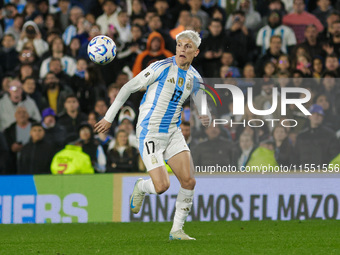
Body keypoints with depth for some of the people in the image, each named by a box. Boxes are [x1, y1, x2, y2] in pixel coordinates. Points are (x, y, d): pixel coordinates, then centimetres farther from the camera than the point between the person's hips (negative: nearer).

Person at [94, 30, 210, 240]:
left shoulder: (194, 78, 7)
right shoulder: (162, 67, -11)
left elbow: (203, 110, 17)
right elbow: (128, 88, -6)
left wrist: (206, 118, -9)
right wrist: (109, 118, -5)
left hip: (173, 132, 6)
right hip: (150, 132, -6)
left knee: (189, 181, -7)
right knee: (162, 186, -16)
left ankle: (177, 230, 7)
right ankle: (140, 187, 21)